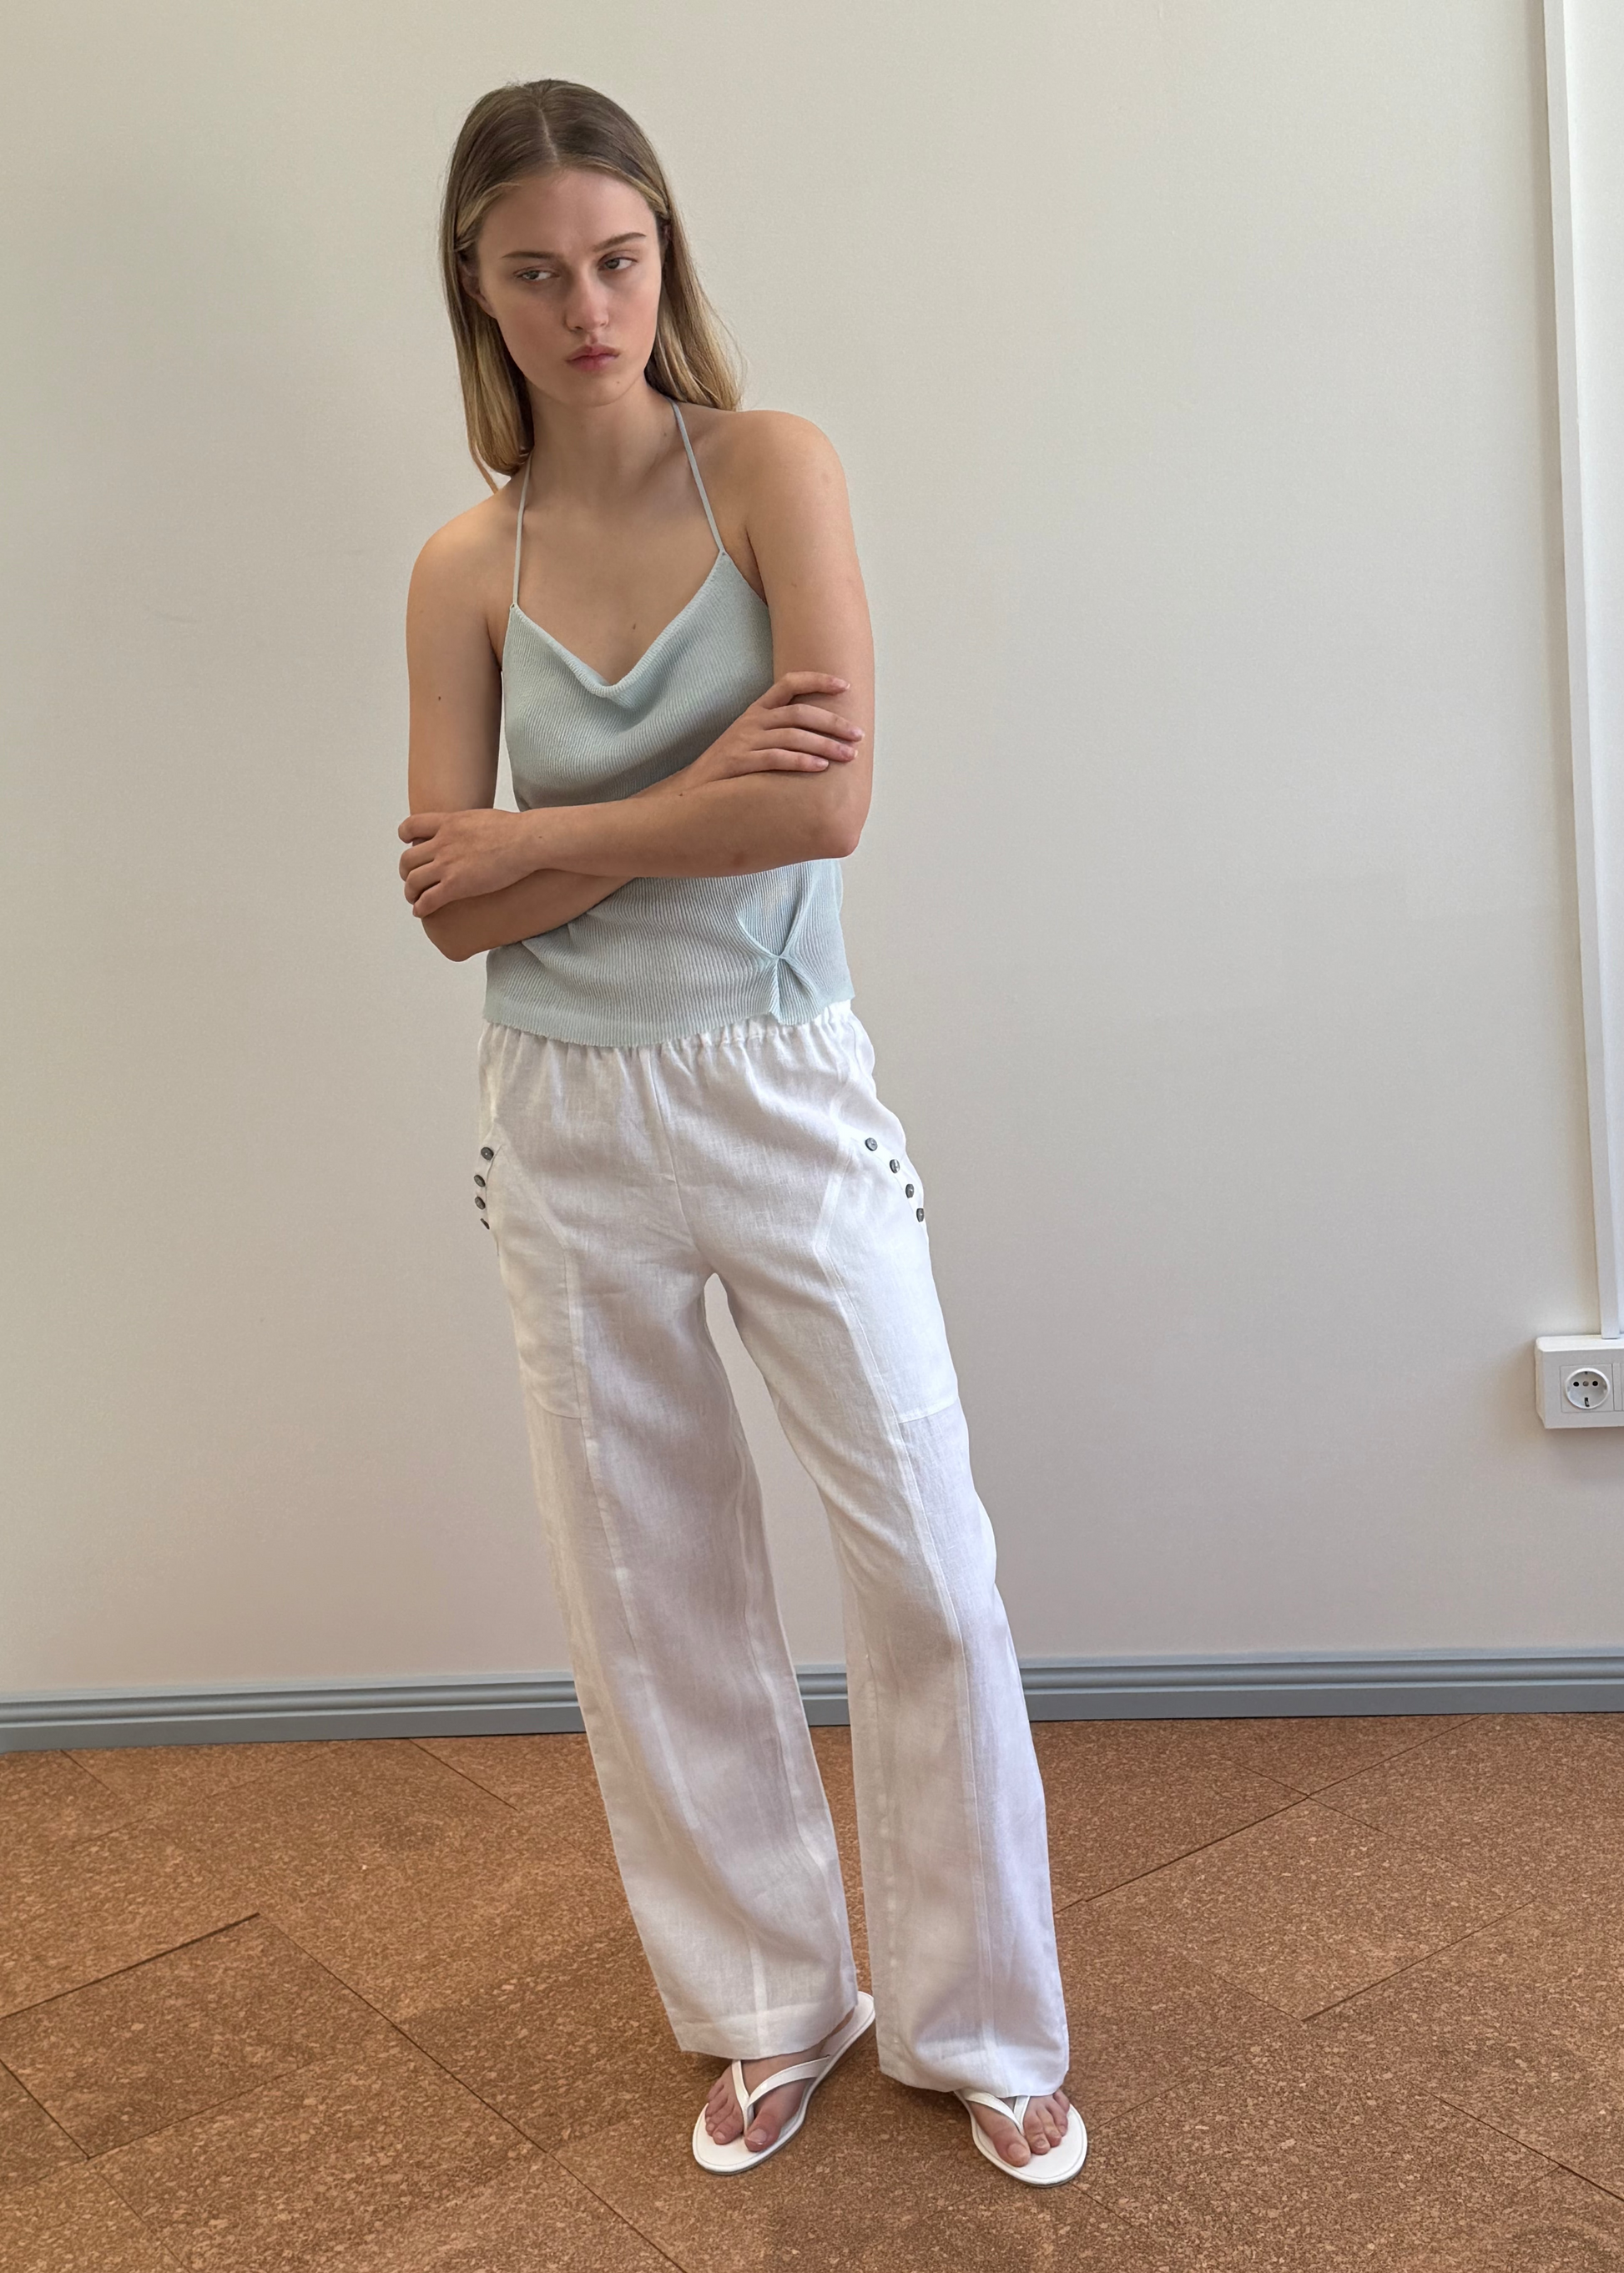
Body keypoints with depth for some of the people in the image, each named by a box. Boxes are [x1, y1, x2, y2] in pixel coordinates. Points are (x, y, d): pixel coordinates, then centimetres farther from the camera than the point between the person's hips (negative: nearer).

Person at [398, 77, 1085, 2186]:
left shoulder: (771, 467, -6)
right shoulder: (463, 569, 2)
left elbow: (832, 804, -18)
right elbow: (451, 908, -3)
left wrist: (543, 839, -11)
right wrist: (685, 807, -15)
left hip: (782, 1093, -2)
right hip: (568, 1120, 3)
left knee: (927, 1562, 2)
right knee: (653, 1586, 12)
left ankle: (984, 2025, 24)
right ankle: (771, 2003, 33)